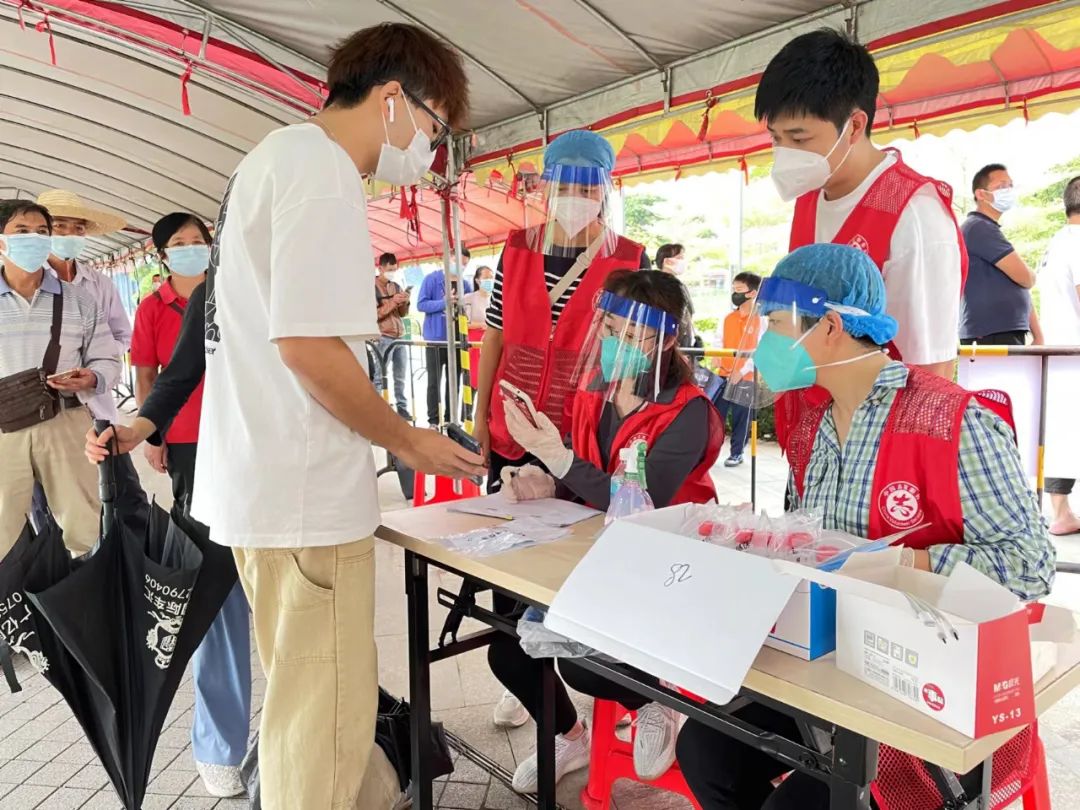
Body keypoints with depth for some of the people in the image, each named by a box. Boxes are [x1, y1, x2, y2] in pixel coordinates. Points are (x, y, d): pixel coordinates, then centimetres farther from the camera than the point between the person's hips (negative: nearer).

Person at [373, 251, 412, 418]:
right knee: (379, 376, -7)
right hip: (384, 337, -6)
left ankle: (402, 407, 13)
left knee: (401, 376, 6)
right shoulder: (373, 287, -3)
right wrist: (392, 302, -15)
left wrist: (405, 302, -3)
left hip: (400, 336, 6)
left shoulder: (397, 286, 15)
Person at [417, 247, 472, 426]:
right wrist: (445, 302, -22)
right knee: (434, 381, 2)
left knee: (453, 381, 9)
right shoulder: (432, 279, -4)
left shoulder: (466, 284, 9)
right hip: (435, 339, -4)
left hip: (457, 339, 4)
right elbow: (421, 304, -10)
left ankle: (450, 418, 18)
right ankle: (433, 420, 7)